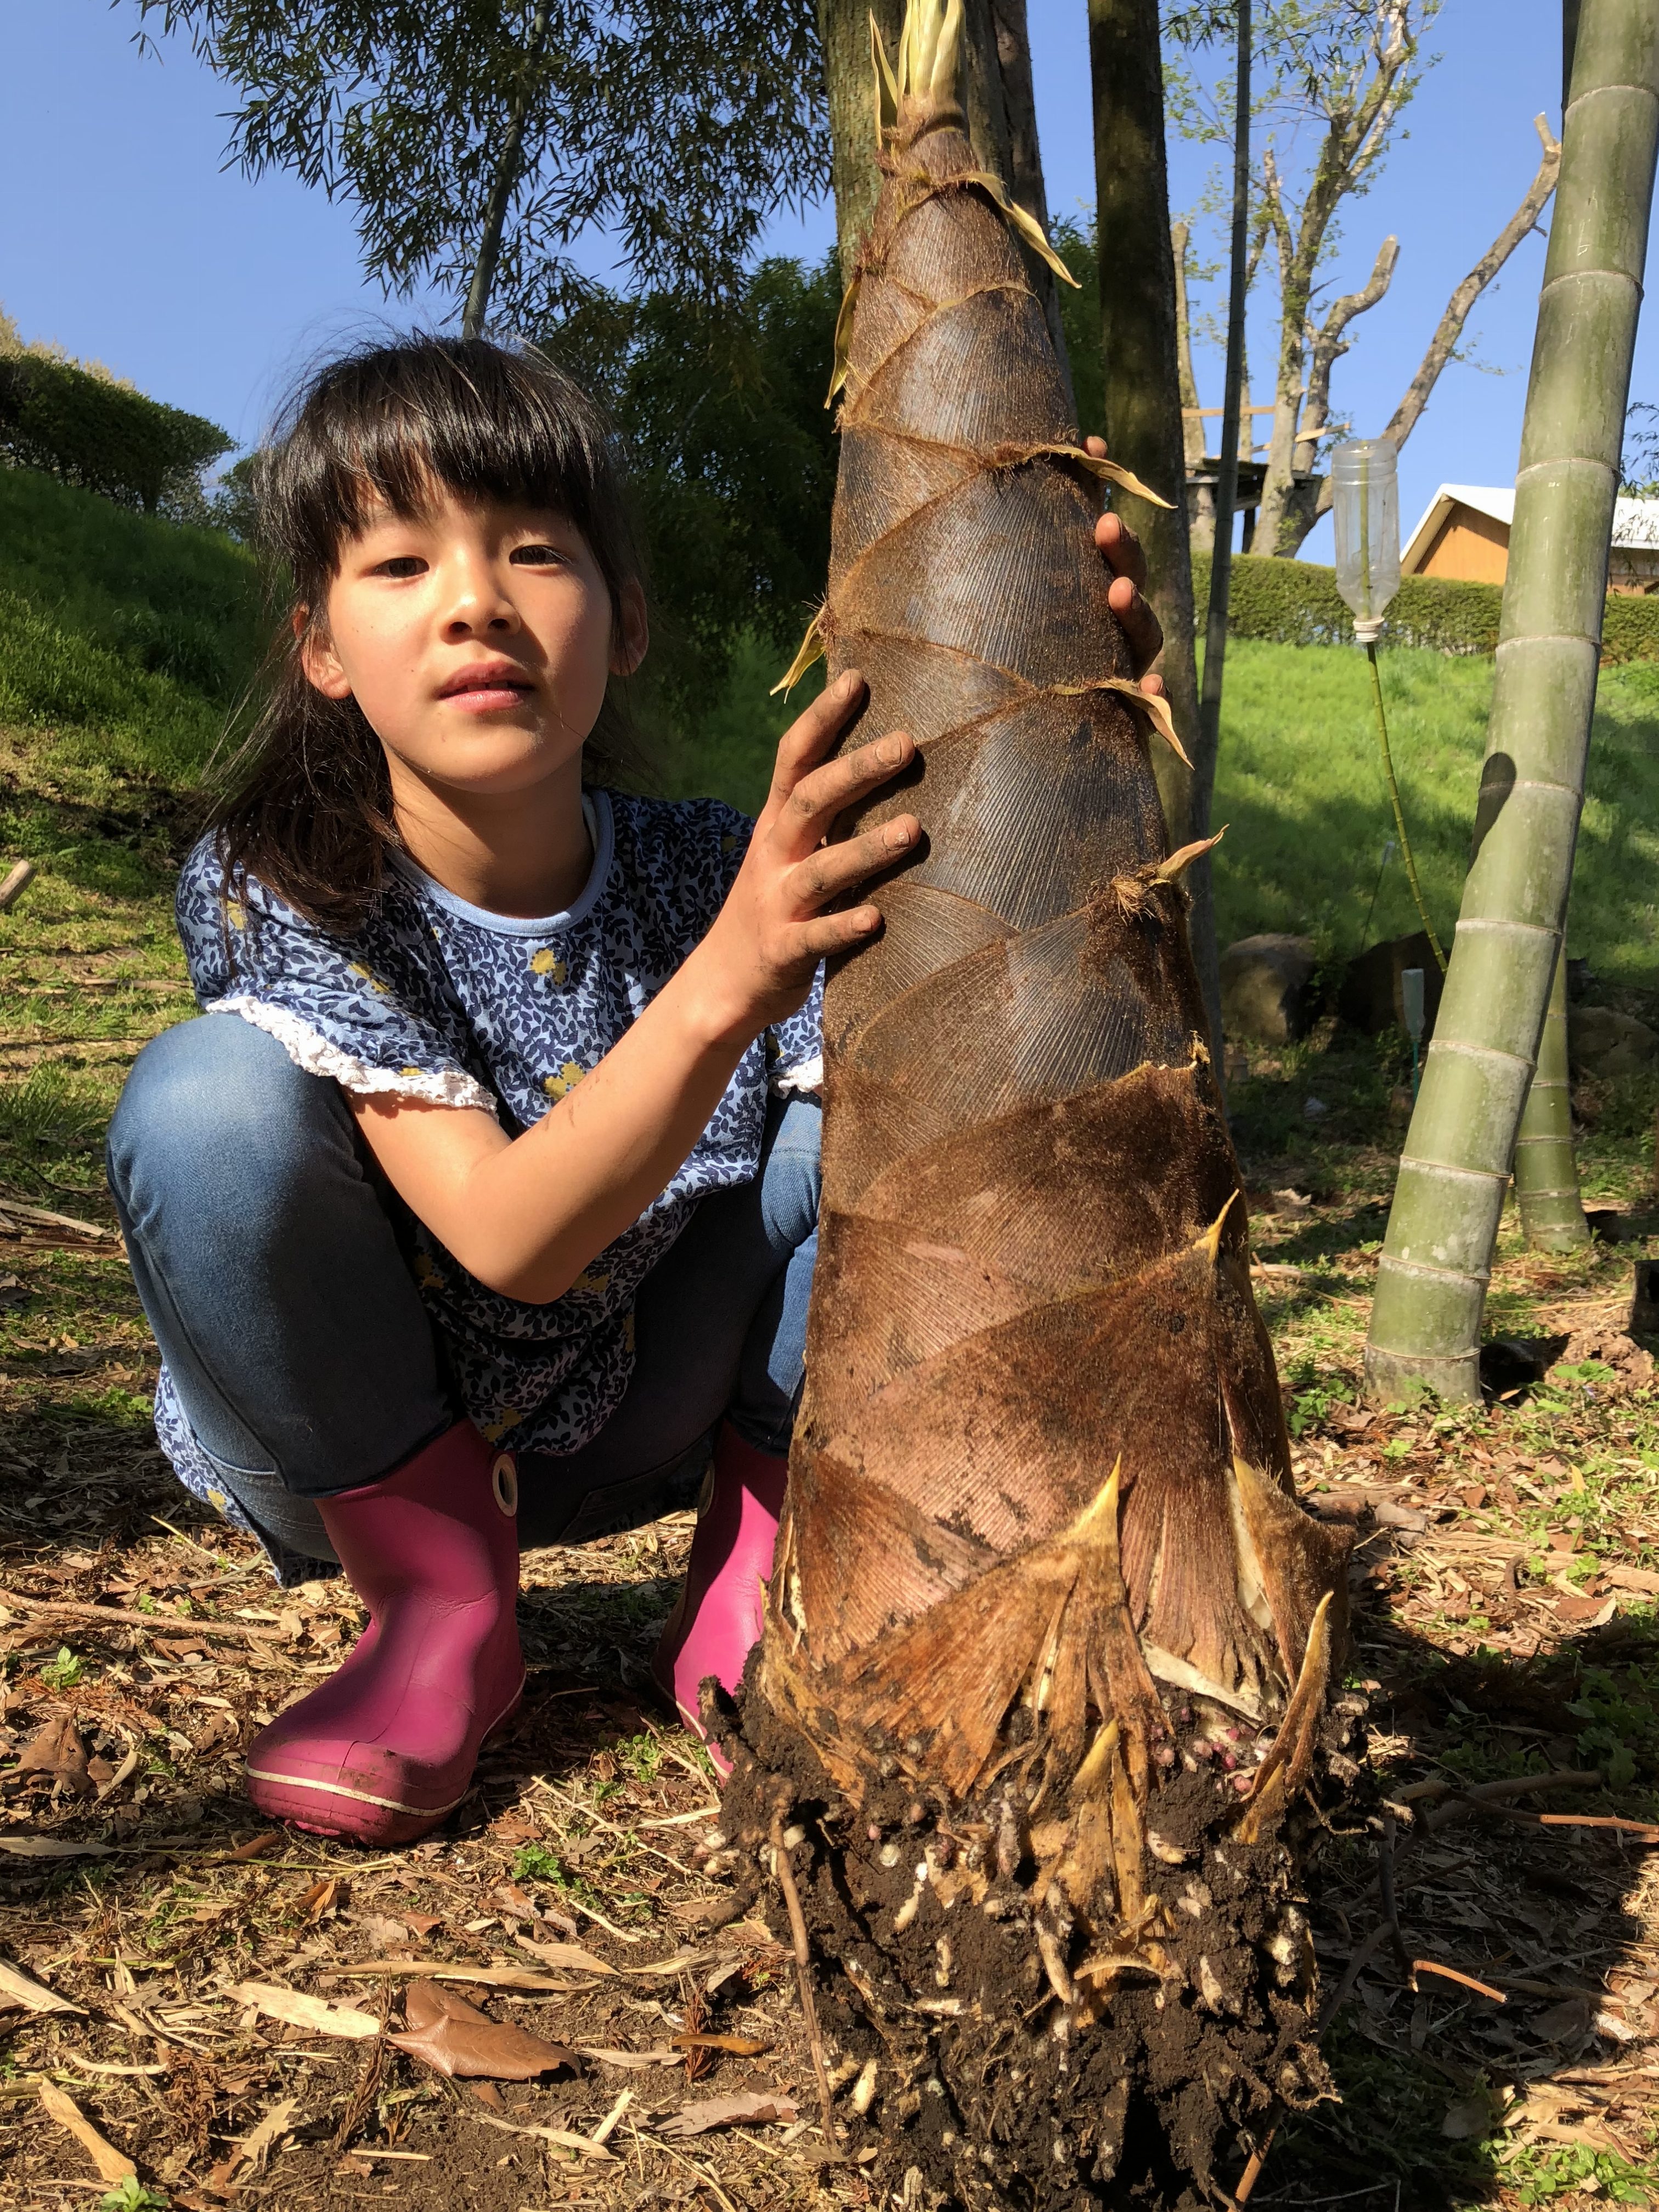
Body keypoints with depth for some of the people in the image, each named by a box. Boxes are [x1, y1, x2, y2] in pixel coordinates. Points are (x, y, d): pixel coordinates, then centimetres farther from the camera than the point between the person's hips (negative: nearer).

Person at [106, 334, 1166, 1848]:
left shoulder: (719, 877, -16)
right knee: (208, 1093, -30)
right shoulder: (271, 895, -21)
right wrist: (723, 985, -51)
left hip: (632, 1430, 2)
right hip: (356, 1445, -1)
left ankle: (757, 1565, -3)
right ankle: (438, 1601, -8)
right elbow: (512, 1238, -34)